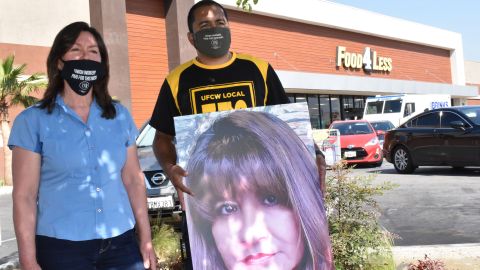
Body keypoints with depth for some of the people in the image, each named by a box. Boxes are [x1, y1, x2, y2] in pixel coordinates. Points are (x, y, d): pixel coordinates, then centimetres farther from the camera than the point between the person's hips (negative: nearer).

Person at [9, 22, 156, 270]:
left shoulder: (120, 116, 6)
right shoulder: (33, 121, -3)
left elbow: (134, 180, 8)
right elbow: (24, 196, -5)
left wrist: (146, 240, 6)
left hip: (121, 242, 3)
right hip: (61, 247, -3)